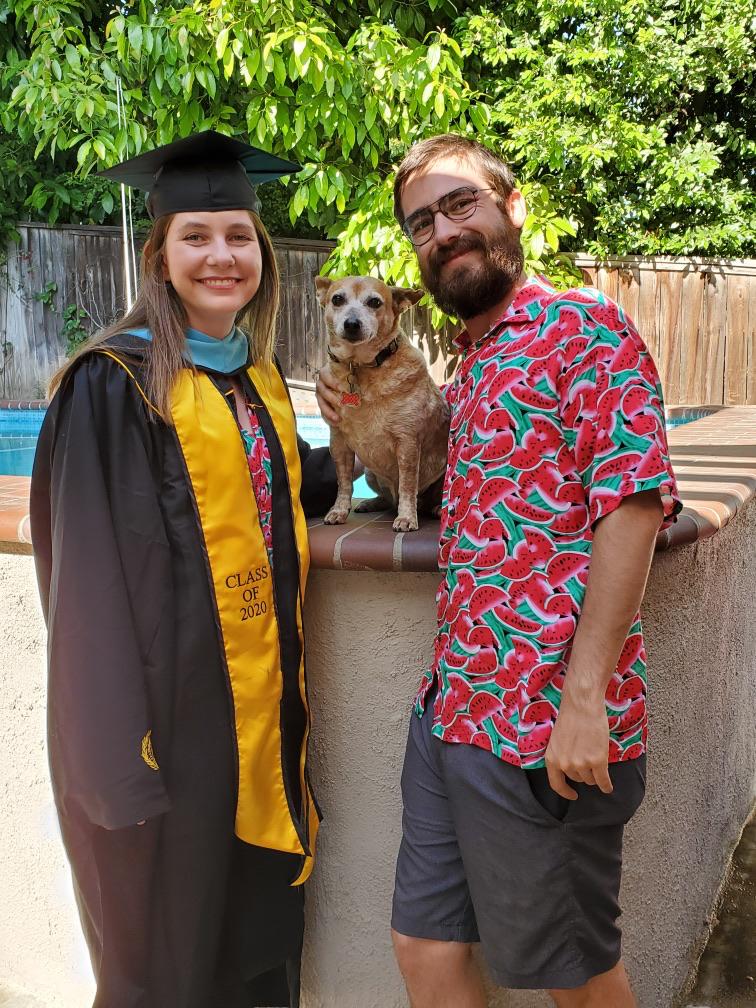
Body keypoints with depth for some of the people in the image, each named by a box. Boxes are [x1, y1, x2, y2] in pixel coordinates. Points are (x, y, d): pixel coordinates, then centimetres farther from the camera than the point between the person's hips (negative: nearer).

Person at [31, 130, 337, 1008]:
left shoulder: (259, 379, 9)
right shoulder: (114, 384, -13)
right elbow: (92, 571, -16)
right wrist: (122, 745, -19)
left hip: (261, 702, 7)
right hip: (169, 697, -6)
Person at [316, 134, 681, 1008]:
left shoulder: (585, 327, -9)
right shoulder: (469, 364, 16)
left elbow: (631, 508, -17)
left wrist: (584, 697, -22)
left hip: (545, 726, -8)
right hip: (451, 707, 8)